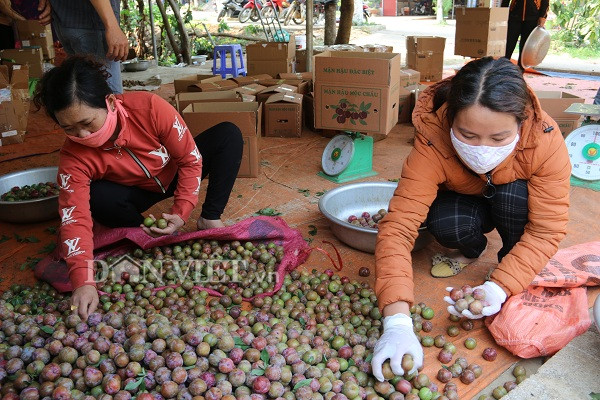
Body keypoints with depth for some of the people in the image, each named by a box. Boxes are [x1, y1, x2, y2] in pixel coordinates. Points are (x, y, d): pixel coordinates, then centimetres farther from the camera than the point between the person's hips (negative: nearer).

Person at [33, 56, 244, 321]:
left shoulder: (149, 107, -34)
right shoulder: (73, 157, -30)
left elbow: (191, 159, -23)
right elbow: (75, 218, -37)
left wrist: (181, 212, -28)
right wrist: (83, 282, -50)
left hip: (177, 174, 0)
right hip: (139, 192, 0)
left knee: (228, 134, -21)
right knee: (97, 198, -33)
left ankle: (210, 218, -15)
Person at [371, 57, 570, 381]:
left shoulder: (545, 141, -34)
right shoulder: (432, 145, -37)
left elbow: (547, 229, -29)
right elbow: (398, 226, -44)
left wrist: (499, 288, -42)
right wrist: (397, 322, -54)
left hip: (516, 202, 1)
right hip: (464, 203, 0)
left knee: (512, 195, -33)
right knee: (445, 226, -32)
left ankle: (511, 261, -4)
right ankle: (471, 250, 3)